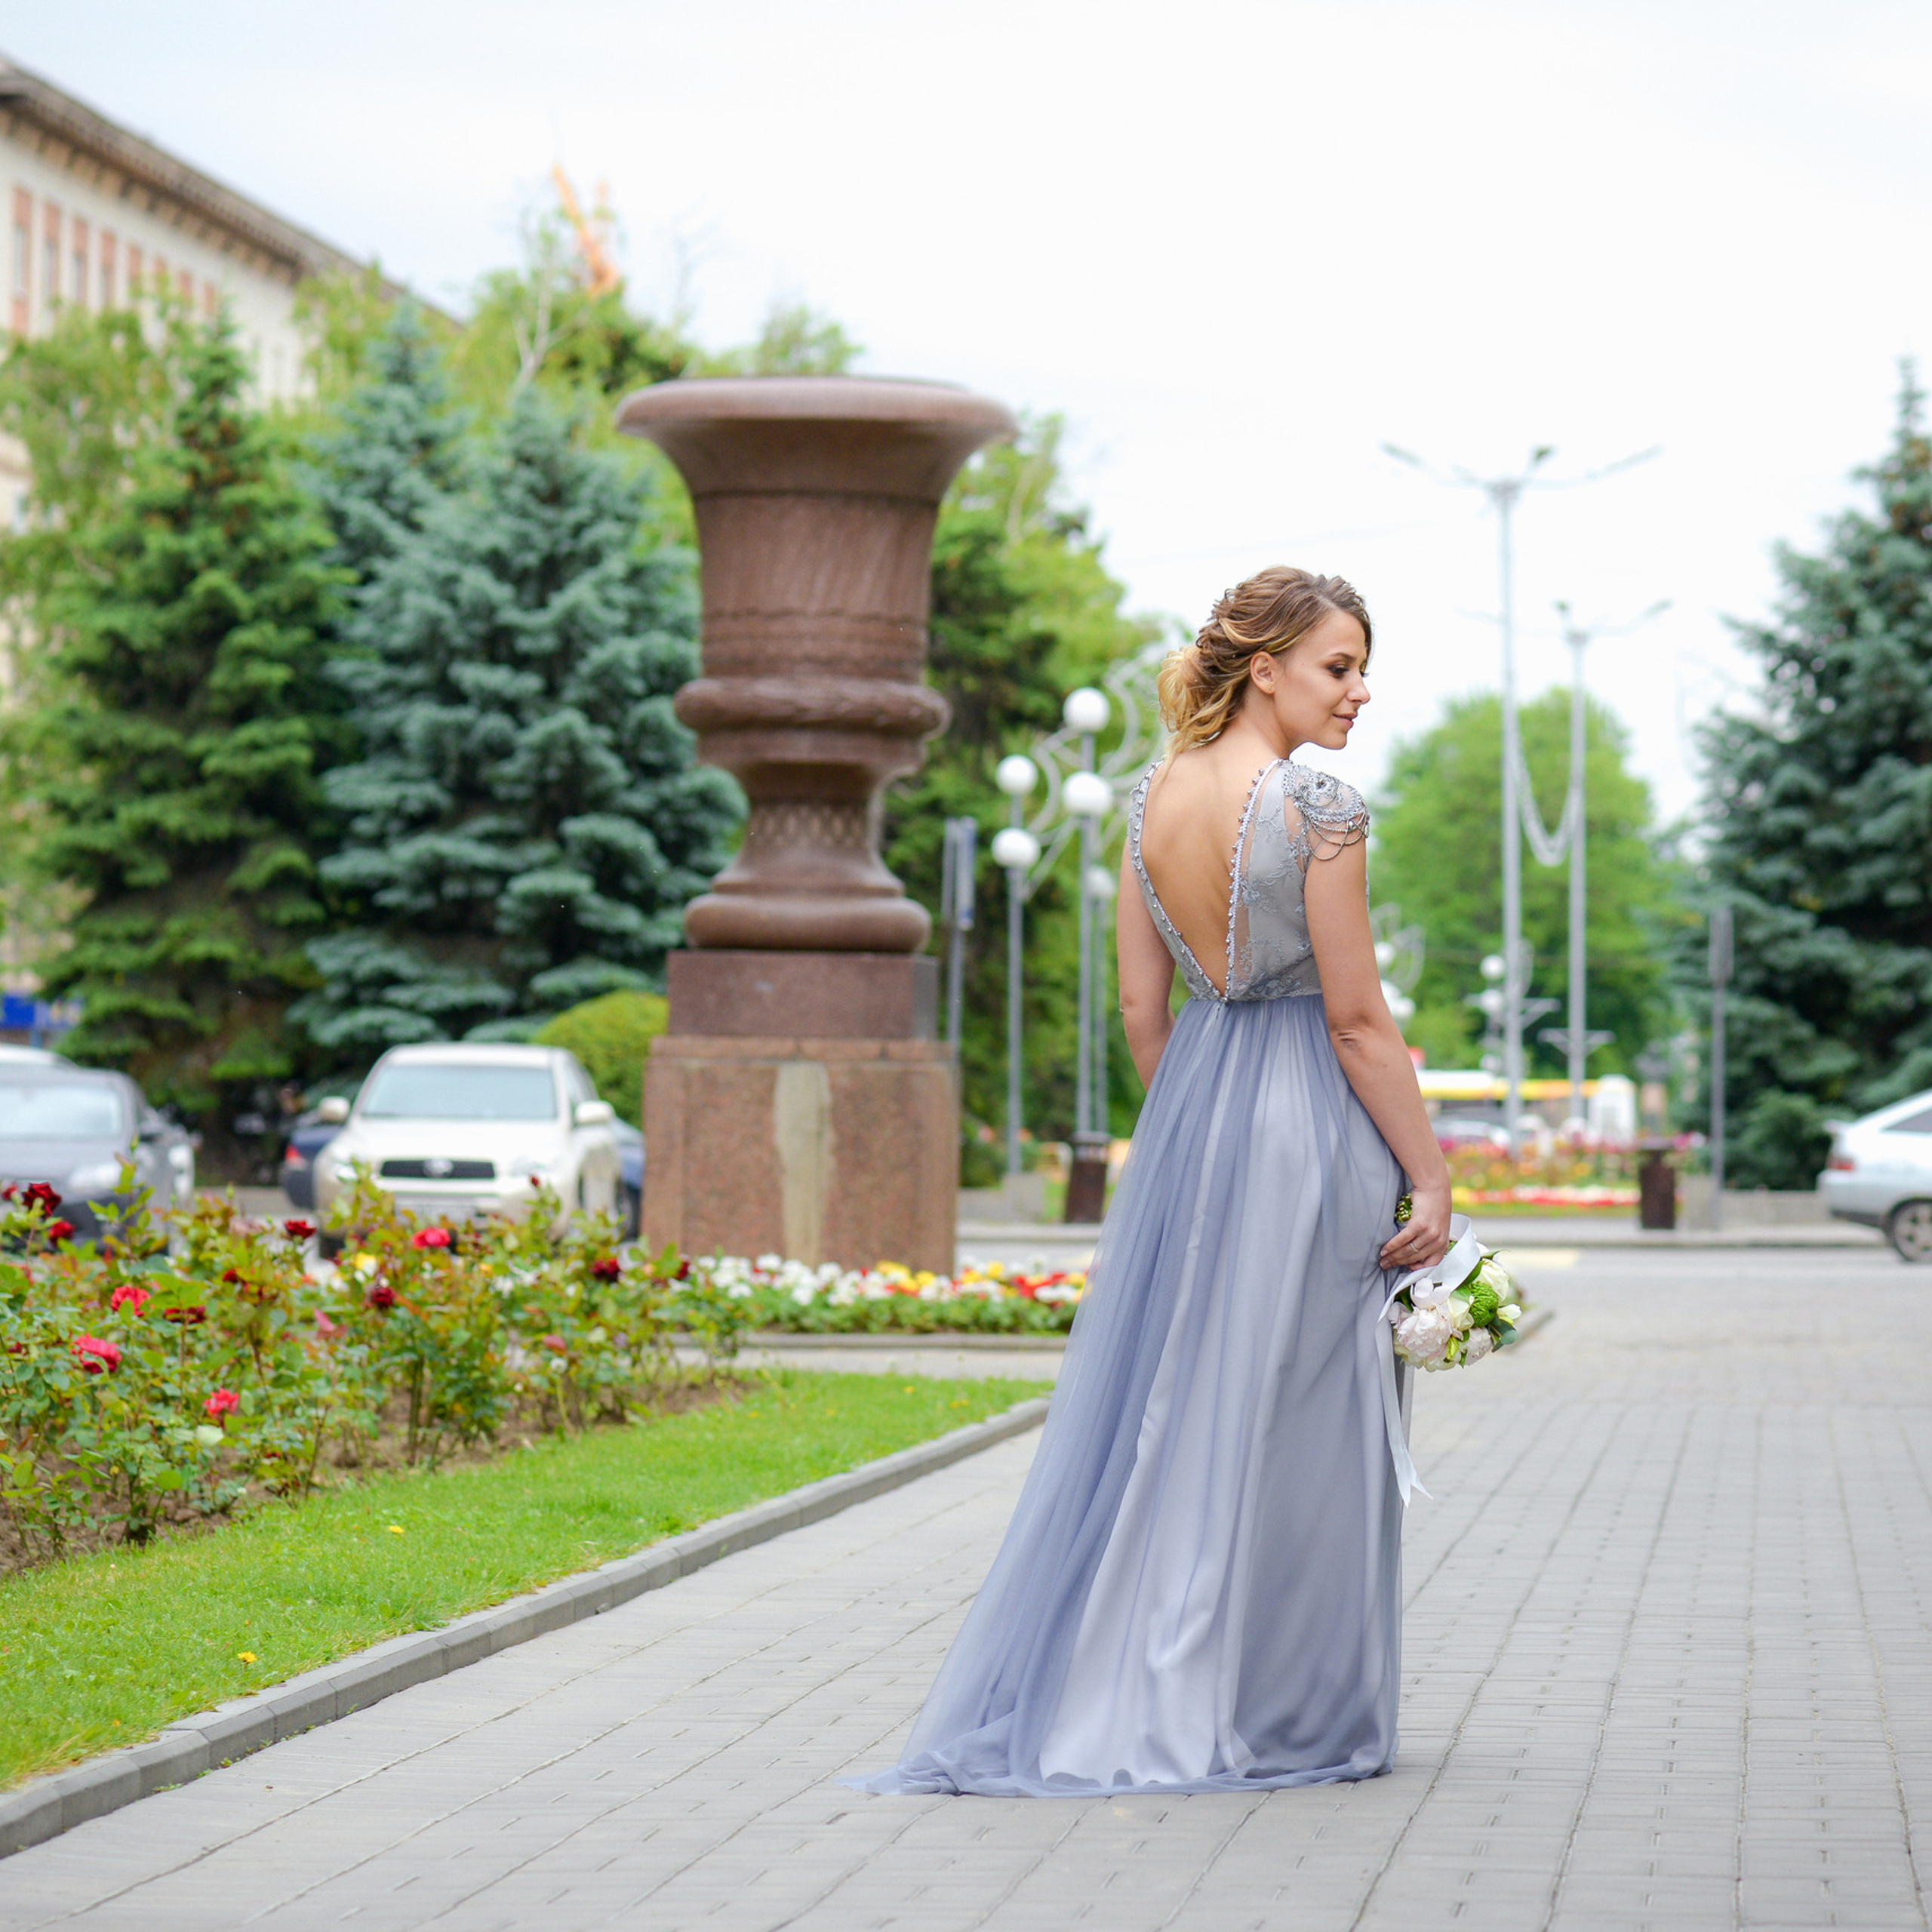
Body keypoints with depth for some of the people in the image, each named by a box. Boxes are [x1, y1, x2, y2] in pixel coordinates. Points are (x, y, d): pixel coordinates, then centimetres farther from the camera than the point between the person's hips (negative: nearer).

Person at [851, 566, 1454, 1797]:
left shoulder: (1155, 797, 6)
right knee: (1296, 1420, 2)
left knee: (1164, 1401, 13)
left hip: (1188, 1108, 7)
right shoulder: (1317, 806, -15)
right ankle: (1275, 1711, 7)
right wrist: (1431, 1177, -8)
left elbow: (1141, 1004, 10)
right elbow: (1358, 1019, -14)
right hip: (1309, 1122, -6)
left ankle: (1099, 1690, 14)